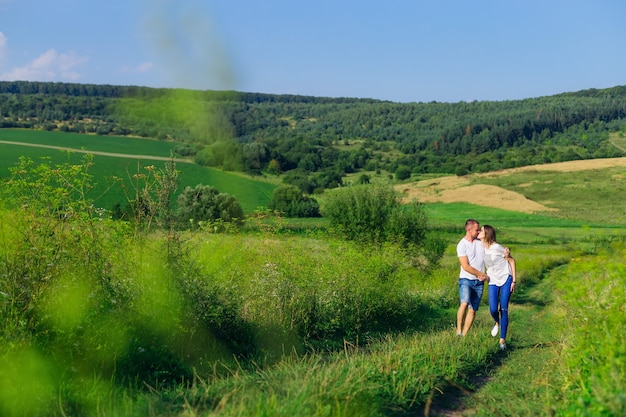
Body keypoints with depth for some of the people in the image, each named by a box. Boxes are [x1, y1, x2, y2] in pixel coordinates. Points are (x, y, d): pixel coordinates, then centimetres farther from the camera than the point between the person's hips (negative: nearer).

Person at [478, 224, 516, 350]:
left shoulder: (497, 248, -17)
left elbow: (512, 261, -7)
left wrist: (514, 280, -8)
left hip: (506, 279, -4)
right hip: (493, 281, 4)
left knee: (504, 310, -5)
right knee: (493, 309, -9)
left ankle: (502, 340, 1)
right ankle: (497, 323, 27)